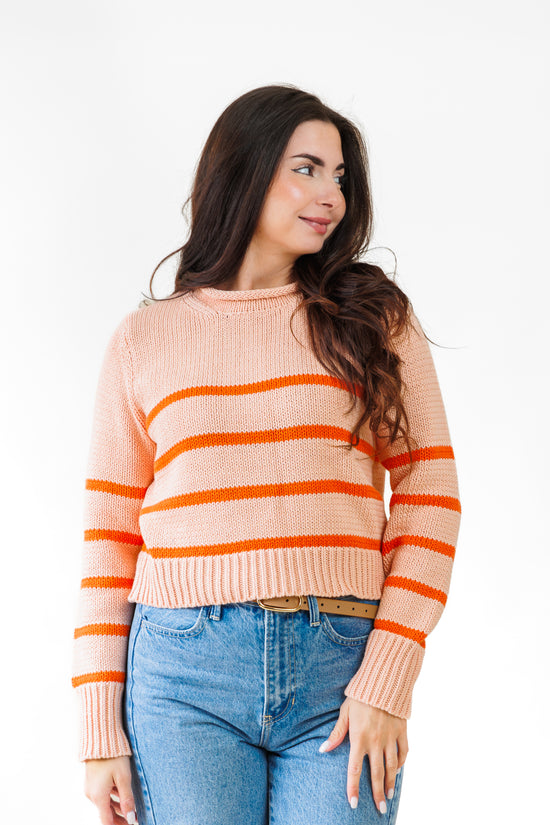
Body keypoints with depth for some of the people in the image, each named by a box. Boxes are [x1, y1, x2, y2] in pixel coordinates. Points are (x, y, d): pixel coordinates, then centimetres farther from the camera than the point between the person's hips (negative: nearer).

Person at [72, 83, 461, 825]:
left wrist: (386, 684, -7)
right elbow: (110, 536, 8)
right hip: (183, 673, 0)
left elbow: (430, 497, 3)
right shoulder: (144, 339, 9)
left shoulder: (376, 320, 8)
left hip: (340, 673, 0)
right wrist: (100, 731, 3)